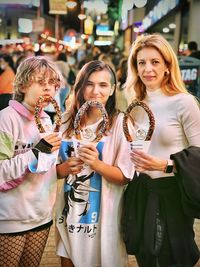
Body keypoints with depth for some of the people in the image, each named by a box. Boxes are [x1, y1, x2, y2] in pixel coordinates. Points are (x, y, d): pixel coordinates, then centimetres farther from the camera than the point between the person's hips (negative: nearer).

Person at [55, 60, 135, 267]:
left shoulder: (120, 123, -9)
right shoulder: (66, 120, 2)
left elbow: (124, 177, -11)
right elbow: (54, 168, 7)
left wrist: (97, 165, -26)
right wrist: (66, 167, -14)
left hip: (103, 213, -3)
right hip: (69, 211, 4)